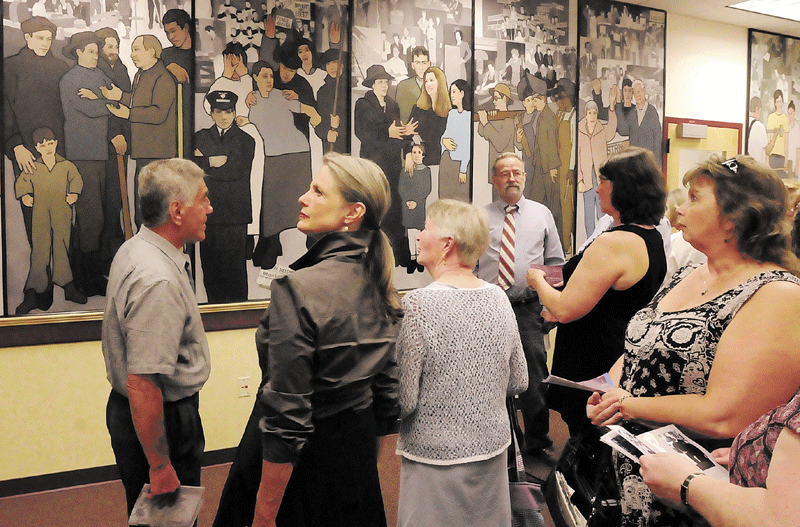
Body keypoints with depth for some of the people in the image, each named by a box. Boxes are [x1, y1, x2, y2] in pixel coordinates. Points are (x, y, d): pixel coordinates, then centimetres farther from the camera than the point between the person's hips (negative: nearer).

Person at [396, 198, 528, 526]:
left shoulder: (419, 305, -20)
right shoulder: (498, 297, -3)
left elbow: (404, 401, -19)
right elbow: (519, 383, 6)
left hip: (436, 457, -5)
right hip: (494, 449, 6)